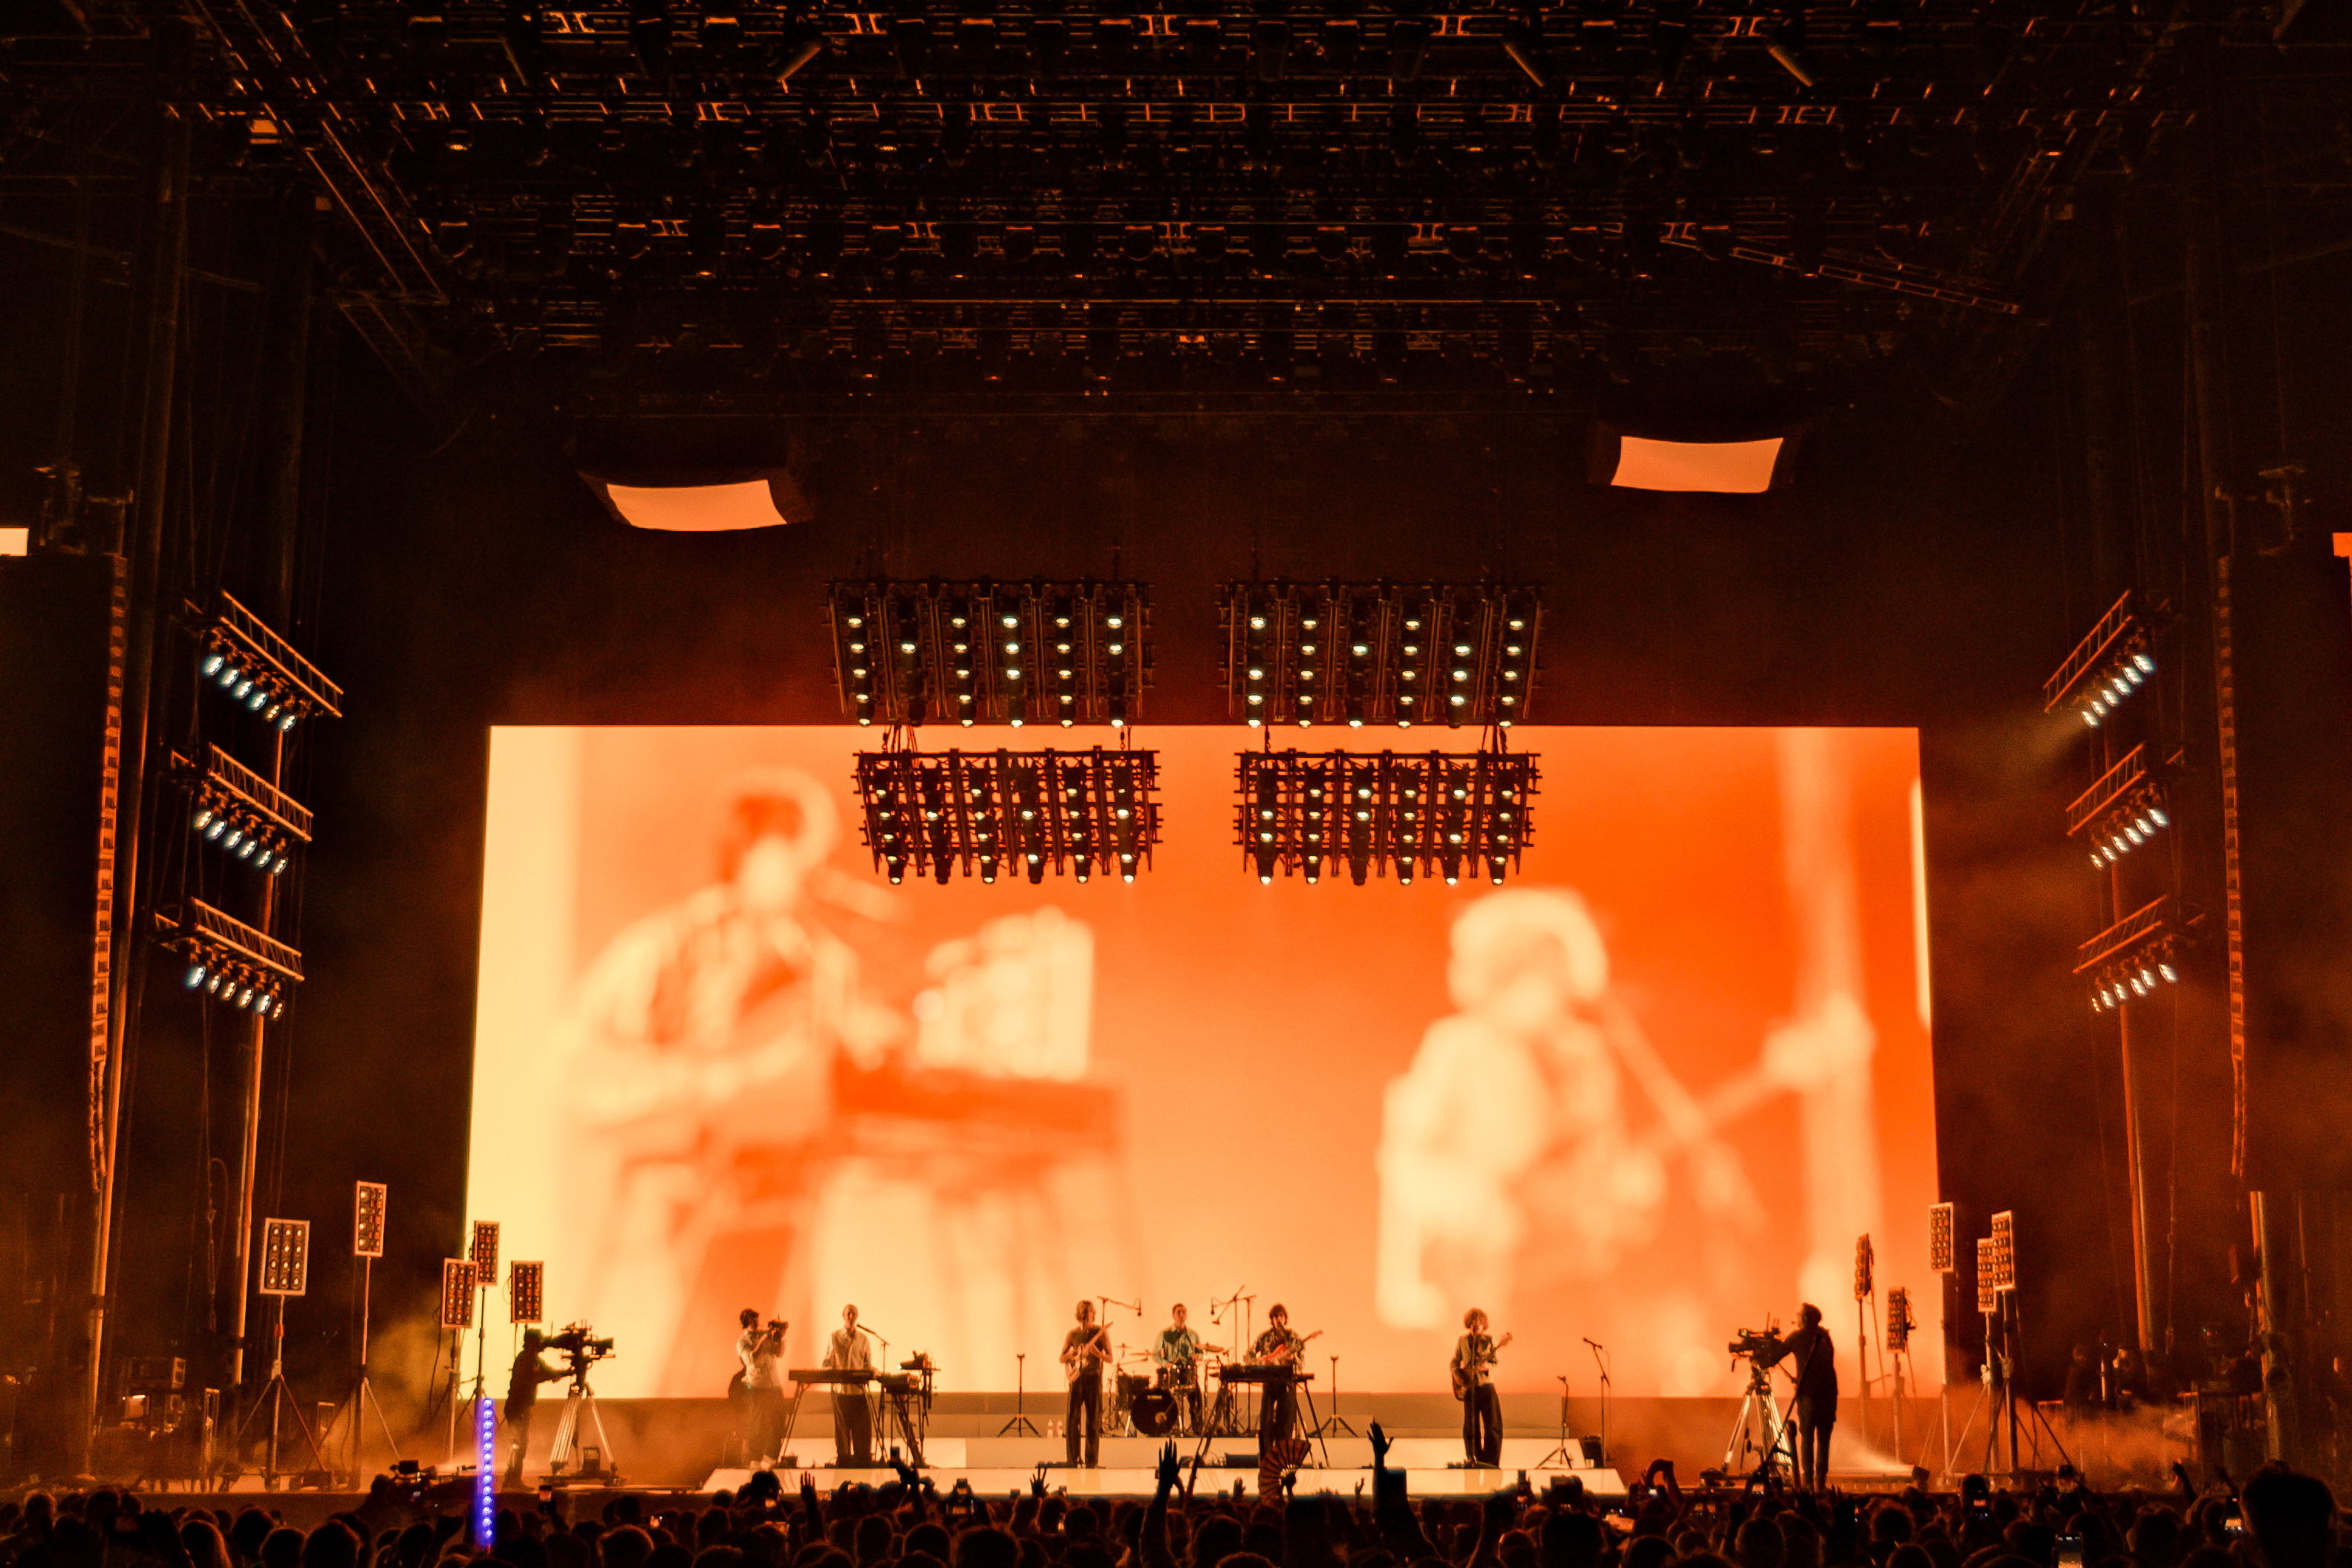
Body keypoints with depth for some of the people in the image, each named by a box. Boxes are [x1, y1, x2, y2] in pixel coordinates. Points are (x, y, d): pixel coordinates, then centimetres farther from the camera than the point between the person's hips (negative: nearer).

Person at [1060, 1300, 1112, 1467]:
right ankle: (1072, 1458, 3)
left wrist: (1096, 1352, -21)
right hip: (1076, 1379, 2)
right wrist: (1074, 1354, -10)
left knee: (1093, 1421, -2)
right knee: (1072, 1419, -4)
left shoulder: (1101, 1332, 1)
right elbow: (1062, 1359, 10)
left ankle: (1091, 1461, 4)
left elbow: (1110, 1358, -2)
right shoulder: (1073, 1334, 8)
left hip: (1093, 1378, -2)